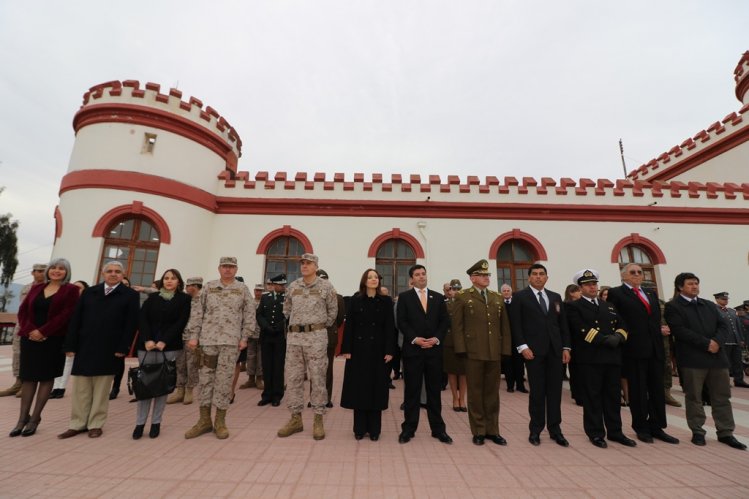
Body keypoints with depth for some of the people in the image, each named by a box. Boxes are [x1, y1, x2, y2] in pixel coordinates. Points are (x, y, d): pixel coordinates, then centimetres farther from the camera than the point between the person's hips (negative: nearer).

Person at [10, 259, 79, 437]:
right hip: (30, 338, 4)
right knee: (28, 377, 6)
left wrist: (42, 331, -15)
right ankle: (23, 418, 15)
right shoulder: (36, 288, 12)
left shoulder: (71, 290, -2)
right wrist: (29, 330, -9)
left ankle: (34, 418, 12)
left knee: (46, 377, 3)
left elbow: (66, 315, -11)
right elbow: (23, 311, 7)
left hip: (53, 340, -4)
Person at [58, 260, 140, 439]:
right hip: (85, 347, 3)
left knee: (101, 390, 7)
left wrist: (123, 348, -13)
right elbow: (76, 320, 7)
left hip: (109, 350, -3)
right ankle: (78, 424, 24)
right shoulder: (89, 292, 10)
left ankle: (95, 424, 20)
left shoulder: (130, 295, -2)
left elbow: (131, 324, -7)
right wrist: (71, 345, -1)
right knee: (80, 389, 10)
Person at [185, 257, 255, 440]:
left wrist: (244, 338, -3)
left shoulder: (242, 289, 2)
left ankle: (220, 422, 16)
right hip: (208, 340, 2)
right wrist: (194, 336, 1)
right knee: (205, 378, 8)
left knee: (224, 380, 3)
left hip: (231, 341, -2)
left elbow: (249, 315, 1)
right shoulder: (209, 287, 7)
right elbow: (197, 312, 7)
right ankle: (204, 420, 23)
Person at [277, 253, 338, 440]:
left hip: (316, 337, -4)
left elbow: (333, 311, 8)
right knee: (293, 378, 8)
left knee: (317, 378, 2)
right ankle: (296, 419, 22)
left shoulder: (326, 286, -2)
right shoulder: (292, 286, 8)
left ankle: (318, 420, 15)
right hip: (294, 336, 4)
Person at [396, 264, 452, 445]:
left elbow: (445, 321, 6)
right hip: (412, 349, -2)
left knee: (434, 390, 11)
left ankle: (438, 429, 22)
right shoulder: (404, 297, 3)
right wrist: (415, 339, -14)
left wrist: (437, 338, -8)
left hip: (434, 349, 3)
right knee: (412, 390, 5)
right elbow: (401, 322, -4)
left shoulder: (438, 297, 11)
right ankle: (409, 428, 17)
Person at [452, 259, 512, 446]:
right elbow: (457, 326, -5)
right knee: (475, 393, 7)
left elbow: (504, 326, 12)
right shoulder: (463, 297, -2)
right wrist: (462, 350, -11)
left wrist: (505, 350, 5)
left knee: (492, 393, 13)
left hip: (494, 353, 4)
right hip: (474, 352, -4)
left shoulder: (497, 298, 12)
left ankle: (492, 430, 26)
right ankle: (478, 431, 20)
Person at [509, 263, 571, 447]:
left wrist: (566, 347, 5)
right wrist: (523, 347, -13)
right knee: (537, 391, 4)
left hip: (555, 350, 4)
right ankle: (535, 429, 18)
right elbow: (516, 325, -6)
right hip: (534, 350, -4)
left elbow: (563, 324, 13)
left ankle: (555, 429, 21)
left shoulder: (556, 297, 13)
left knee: (555, 391, 8)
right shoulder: (520, 297, -1)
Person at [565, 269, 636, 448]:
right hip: (589, 359, -5)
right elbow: (581, 330, -12)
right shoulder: (573, 306, -1)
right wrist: (605, 339, -17)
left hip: (612, 357, 6)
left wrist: (617, 337, -8)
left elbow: (622, 327, 13)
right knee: (592, 397, 3)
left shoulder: (610, 306, 20)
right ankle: (596, 433, 14)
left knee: (613, 396, 12)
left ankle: (615, 431, 25)